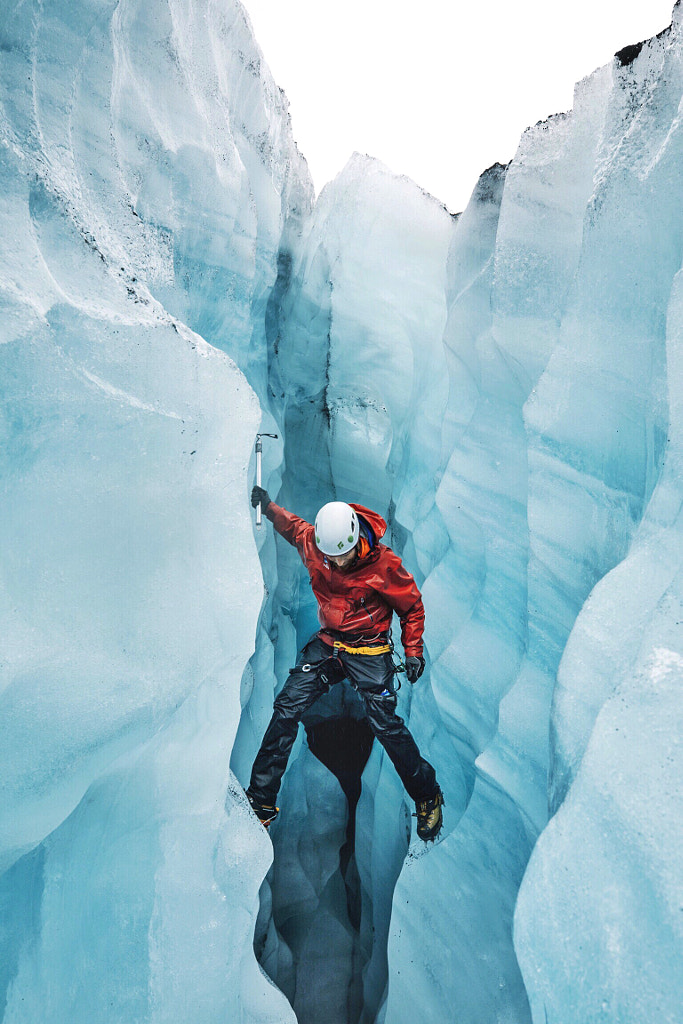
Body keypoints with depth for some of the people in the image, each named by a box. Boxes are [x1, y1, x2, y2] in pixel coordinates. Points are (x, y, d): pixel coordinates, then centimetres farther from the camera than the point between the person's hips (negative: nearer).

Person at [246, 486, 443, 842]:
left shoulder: (383, 563, -21)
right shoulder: (312, 545, -12)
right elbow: (294, 526, 15)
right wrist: (269, 507, 8)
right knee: (286, 709, -7)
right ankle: (260, 802, 6)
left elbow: (412, 606, -5)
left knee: (385, 725, -9)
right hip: (326, 643, 4)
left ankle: (428, 797, 17)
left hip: (368, 651, -4)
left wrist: (413, 650, -8)